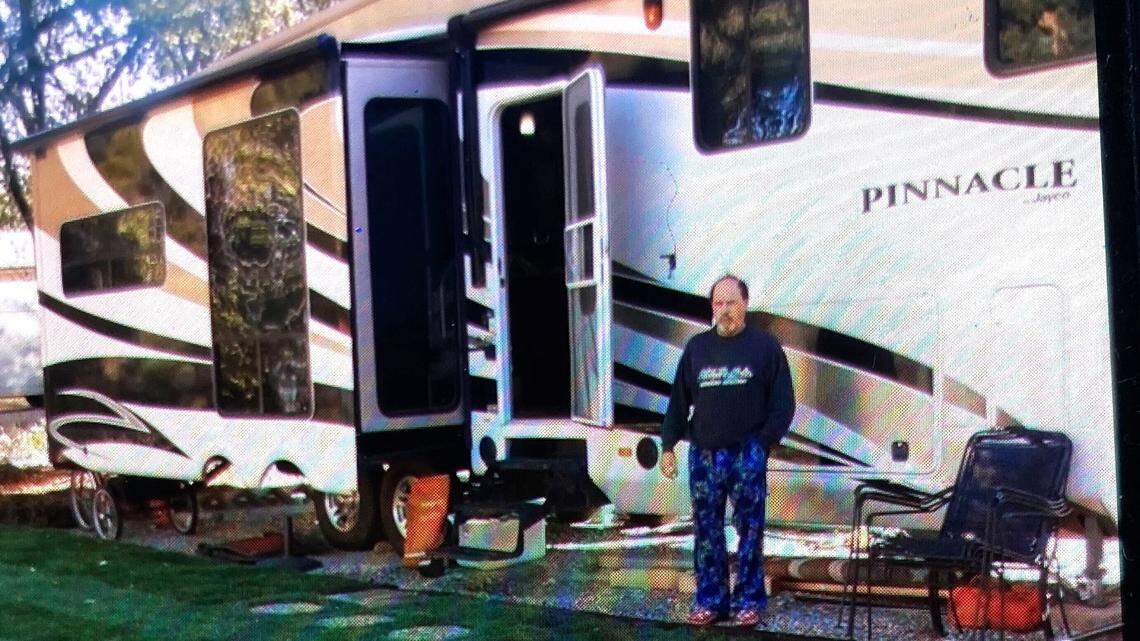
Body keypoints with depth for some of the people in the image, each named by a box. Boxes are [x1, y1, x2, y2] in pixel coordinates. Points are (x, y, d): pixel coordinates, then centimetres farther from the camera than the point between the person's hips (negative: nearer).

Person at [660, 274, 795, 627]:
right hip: (703, 454, 3)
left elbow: (783, 403, -1)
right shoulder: (697, 347, 10)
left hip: (746, 454, -3)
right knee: (706, 529, 6)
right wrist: (668, 446, 9)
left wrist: (763, 443, -10)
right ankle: (710, 600, 13)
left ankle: (749, 601, 10)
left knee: (749, 529, 1)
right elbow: (679, 402, 13)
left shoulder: (765, 346, 1)